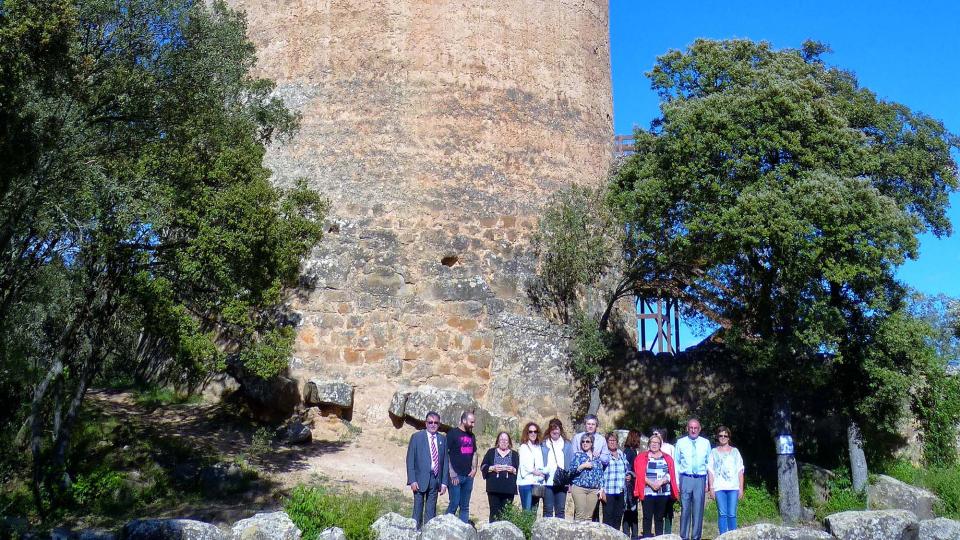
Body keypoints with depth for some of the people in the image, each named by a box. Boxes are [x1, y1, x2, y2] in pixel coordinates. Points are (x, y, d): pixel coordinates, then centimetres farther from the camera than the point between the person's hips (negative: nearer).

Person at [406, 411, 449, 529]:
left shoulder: (442, 440, 9)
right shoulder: (416, 437, 0)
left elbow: (446, 462, 9)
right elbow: (410, 460, -3)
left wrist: (444, 482, 3)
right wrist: (412, 480, -10)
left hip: (435, 480, 3)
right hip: (421, 479, -3)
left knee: (431, 512, 7)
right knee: (418, 510, 0)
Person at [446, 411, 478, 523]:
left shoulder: (472, 436, 14)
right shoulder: (452, 433, -6)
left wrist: (474, 469, 8)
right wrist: (452, 474, -15)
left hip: (468, 476, 7)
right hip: (456, 476, -6)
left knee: (465, 506, 9)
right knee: (454, 504, -9)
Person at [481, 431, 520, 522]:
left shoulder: (514, 455, 15)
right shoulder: (491, 452, 13)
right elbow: (483, 467, 6)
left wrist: (513, 470, -11)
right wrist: (492, 468, -10)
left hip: (509, 489, 0)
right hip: (494, 488, 0)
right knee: (494, 512, -5)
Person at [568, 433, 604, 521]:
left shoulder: (597, 457, 15)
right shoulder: (578, 455, 4)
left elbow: (601, 474, 17)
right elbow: (571, 470, -4)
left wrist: (601, 489, 9)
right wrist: (583, 466, -14)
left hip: (594, 490, 4)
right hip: (579, 488, -4)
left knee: (589, 516, 2)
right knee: (580, 515, -10)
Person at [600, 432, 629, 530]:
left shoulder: (622, 454, 15)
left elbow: (627, 469, 27)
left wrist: (628, 475, 4)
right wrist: (602, 490, -13)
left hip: (621, 491, 6)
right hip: (608, 491, -6)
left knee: (619, 516, 9)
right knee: (608, 516, -5)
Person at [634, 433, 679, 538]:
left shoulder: (667, 458, 12)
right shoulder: (642, 457, 6)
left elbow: (670, 474, 3)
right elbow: (640, 474, -3)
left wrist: (661, 482, -14)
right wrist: (651, 483, -16)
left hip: (663, 492, 2)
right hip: (648, 492, -2)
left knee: (660, 517, 8)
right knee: (648, 517, -3)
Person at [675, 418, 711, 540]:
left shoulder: (706, 443, 7)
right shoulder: (681, 442, 5)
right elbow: (676, 463, 6)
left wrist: (708, 483, 3)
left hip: (700, 479, 1)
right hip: (685, 479, -1)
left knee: (698, 510, 3)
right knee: (685, 509, 1)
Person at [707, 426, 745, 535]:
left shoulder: (735, 451, 13)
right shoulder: (714, 452, 11)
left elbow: (740, 471, 10)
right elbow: (710, 471, 7)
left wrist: (741, 488, 3)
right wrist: (711, 488, -1)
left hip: (733, 488, 0)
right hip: (719, 488, 0)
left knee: (732, 514, -5)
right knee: (722, 514, -2)